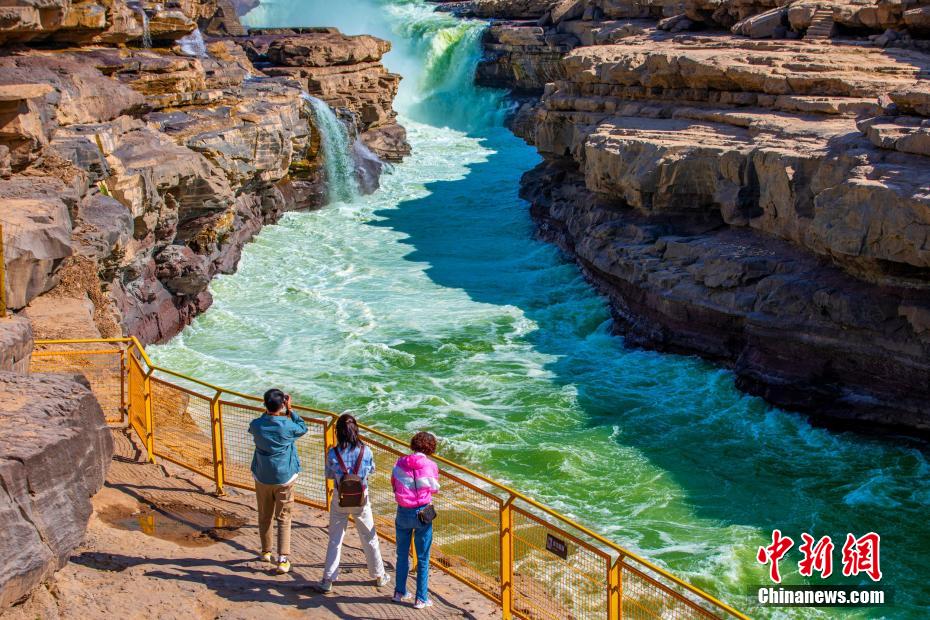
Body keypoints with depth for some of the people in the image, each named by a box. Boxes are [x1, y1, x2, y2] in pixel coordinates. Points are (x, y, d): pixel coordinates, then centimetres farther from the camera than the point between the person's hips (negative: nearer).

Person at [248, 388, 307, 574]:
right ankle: (282, 559, -3)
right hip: (284, 478, -3)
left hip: (262, 478, 3)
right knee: (284, 519, 4)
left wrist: (268, 410, 13)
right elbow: (303, 428, 4)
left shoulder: (256, 425, -10)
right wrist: (289, 410, 4)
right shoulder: (287, 426, -18)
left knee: (264, 517, 19)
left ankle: (266, 551, 34)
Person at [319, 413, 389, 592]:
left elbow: (329, 475, -1)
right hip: (361, 500, 1)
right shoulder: (366, 451, -13)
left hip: (340, 500, -1)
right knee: (369, 538, 16)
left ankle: (327, 580, 12)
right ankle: (379, 576, 29)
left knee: (334, 540, 11)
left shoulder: (333, 453, -15)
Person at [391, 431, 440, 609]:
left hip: (403, 512, 3)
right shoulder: (430, 466, -12)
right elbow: (434, 488, 0)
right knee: (423, 558, 8)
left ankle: (400, 592, 30)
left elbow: (393, 483, 7)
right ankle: (421, 598, 12)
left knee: (402, 555, 19)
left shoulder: (400, 463, -4)